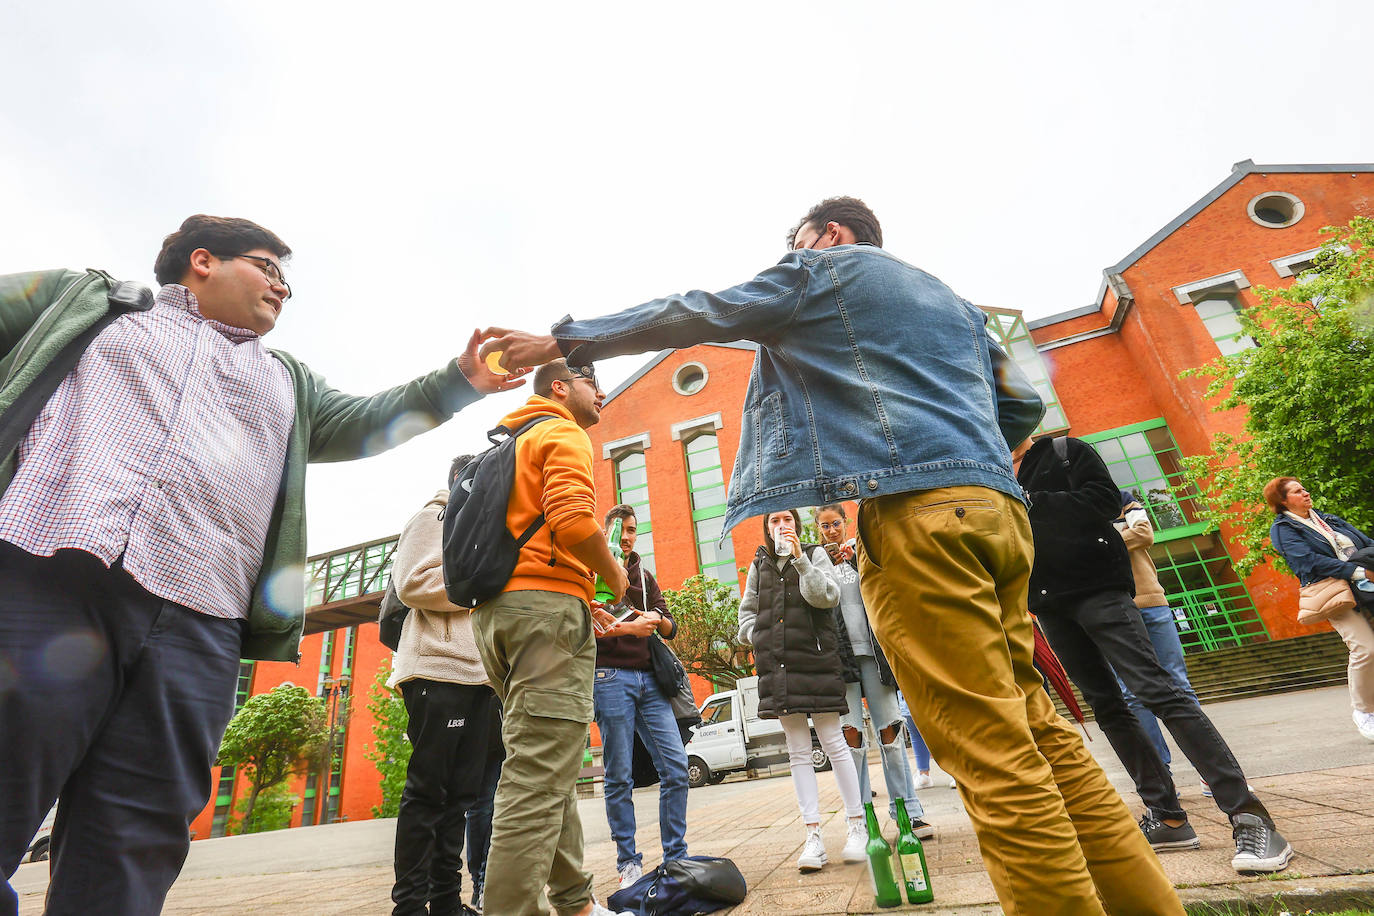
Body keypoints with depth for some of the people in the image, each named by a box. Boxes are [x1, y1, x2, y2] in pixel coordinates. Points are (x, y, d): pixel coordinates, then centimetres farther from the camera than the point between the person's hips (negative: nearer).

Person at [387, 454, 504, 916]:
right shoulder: (434, 517, 2)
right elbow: (413, 584, -12)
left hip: (477, 671, 8)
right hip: (439, 669, -8)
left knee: (462, 791, 8)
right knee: (428, 789, -4)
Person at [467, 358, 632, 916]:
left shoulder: (507, 443, 28)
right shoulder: (564, 434, -1)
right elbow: (573, 520, -20)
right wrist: (614, 574, -2)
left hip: (495, 610, 10)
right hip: (548, 604, -10)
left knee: (548, 767, 15)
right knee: (539, 776, -10)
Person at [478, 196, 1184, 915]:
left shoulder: (823, 266, 12)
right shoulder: (954, 301, 33)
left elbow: (696, 315, 7)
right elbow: (1023, 404, 30)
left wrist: (564, 340, 14)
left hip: (915, 509, -8)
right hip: (999, 505, 9)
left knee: (993, 755, -8)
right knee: (1034, 729, 11)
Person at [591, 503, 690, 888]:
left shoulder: (645, 577, 19)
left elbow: (670, 628, 12)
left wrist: (658, 620, -11)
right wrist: (627, 628, -20)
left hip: (649, 677, 4)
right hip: (610, 676, -4)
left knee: (676, 767, -1)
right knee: (619, 777, 1)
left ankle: (676, 856, 12)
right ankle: (628, 862, 14)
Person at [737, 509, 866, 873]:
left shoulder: (814, 554, 4)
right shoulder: (758, 565, 13)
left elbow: (827, 597, -11)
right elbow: (747, 611, 18)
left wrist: (799, 558, -18)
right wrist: (759, 639, 1)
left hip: (816, 660, -3)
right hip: (776, 666, 3)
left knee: (833, 743, 1)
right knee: (798, 751, 7)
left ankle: (857, 826, 15)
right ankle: (814, 836, 13)